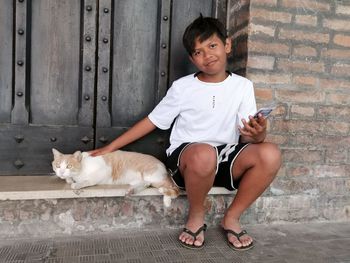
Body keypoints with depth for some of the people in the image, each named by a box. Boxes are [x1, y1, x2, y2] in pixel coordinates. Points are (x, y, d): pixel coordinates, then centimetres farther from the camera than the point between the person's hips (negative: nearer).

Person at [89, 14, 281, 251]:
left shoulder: (243, 86, 3)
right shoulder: (183, 87, -1)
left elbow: (248, 137, -2)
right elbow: (152, 121, 6)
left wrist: (258, 133, -28)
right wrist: (110, 148, 6)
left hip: (226, 157, 3)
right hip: (186, 157, -2)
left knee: (270, 154, -26)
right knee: (204, 154, -39)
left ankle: (232, 218, -3)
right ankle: (196, 217, -6)